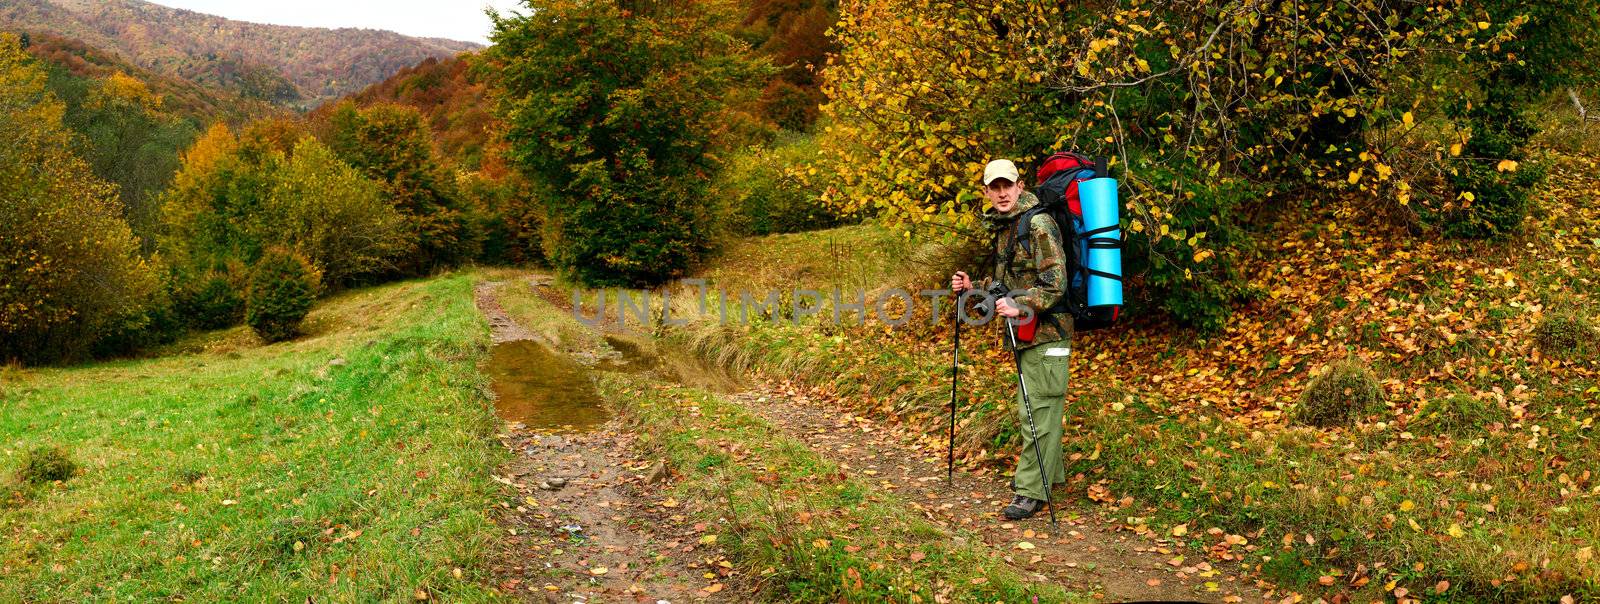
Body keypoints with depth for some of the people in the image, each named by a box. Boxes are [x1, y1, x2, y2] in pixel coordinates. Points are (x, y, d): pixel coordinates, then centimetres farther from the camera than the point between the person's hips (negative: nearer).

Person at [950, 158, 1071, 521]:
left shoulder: (1038, 223, -15)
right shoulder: (1003, 226, 14)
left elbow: (1055, 283, -21)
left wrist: (1020, 306, -30)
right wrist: (972, 288, 10)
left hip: (1046, 333, -10)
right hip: (1025, 332, 10)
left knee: (1038, 411, -7)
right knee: (1029, 409, 17)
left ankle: (1032, 490, -2)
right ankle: (1048, 472, 31)